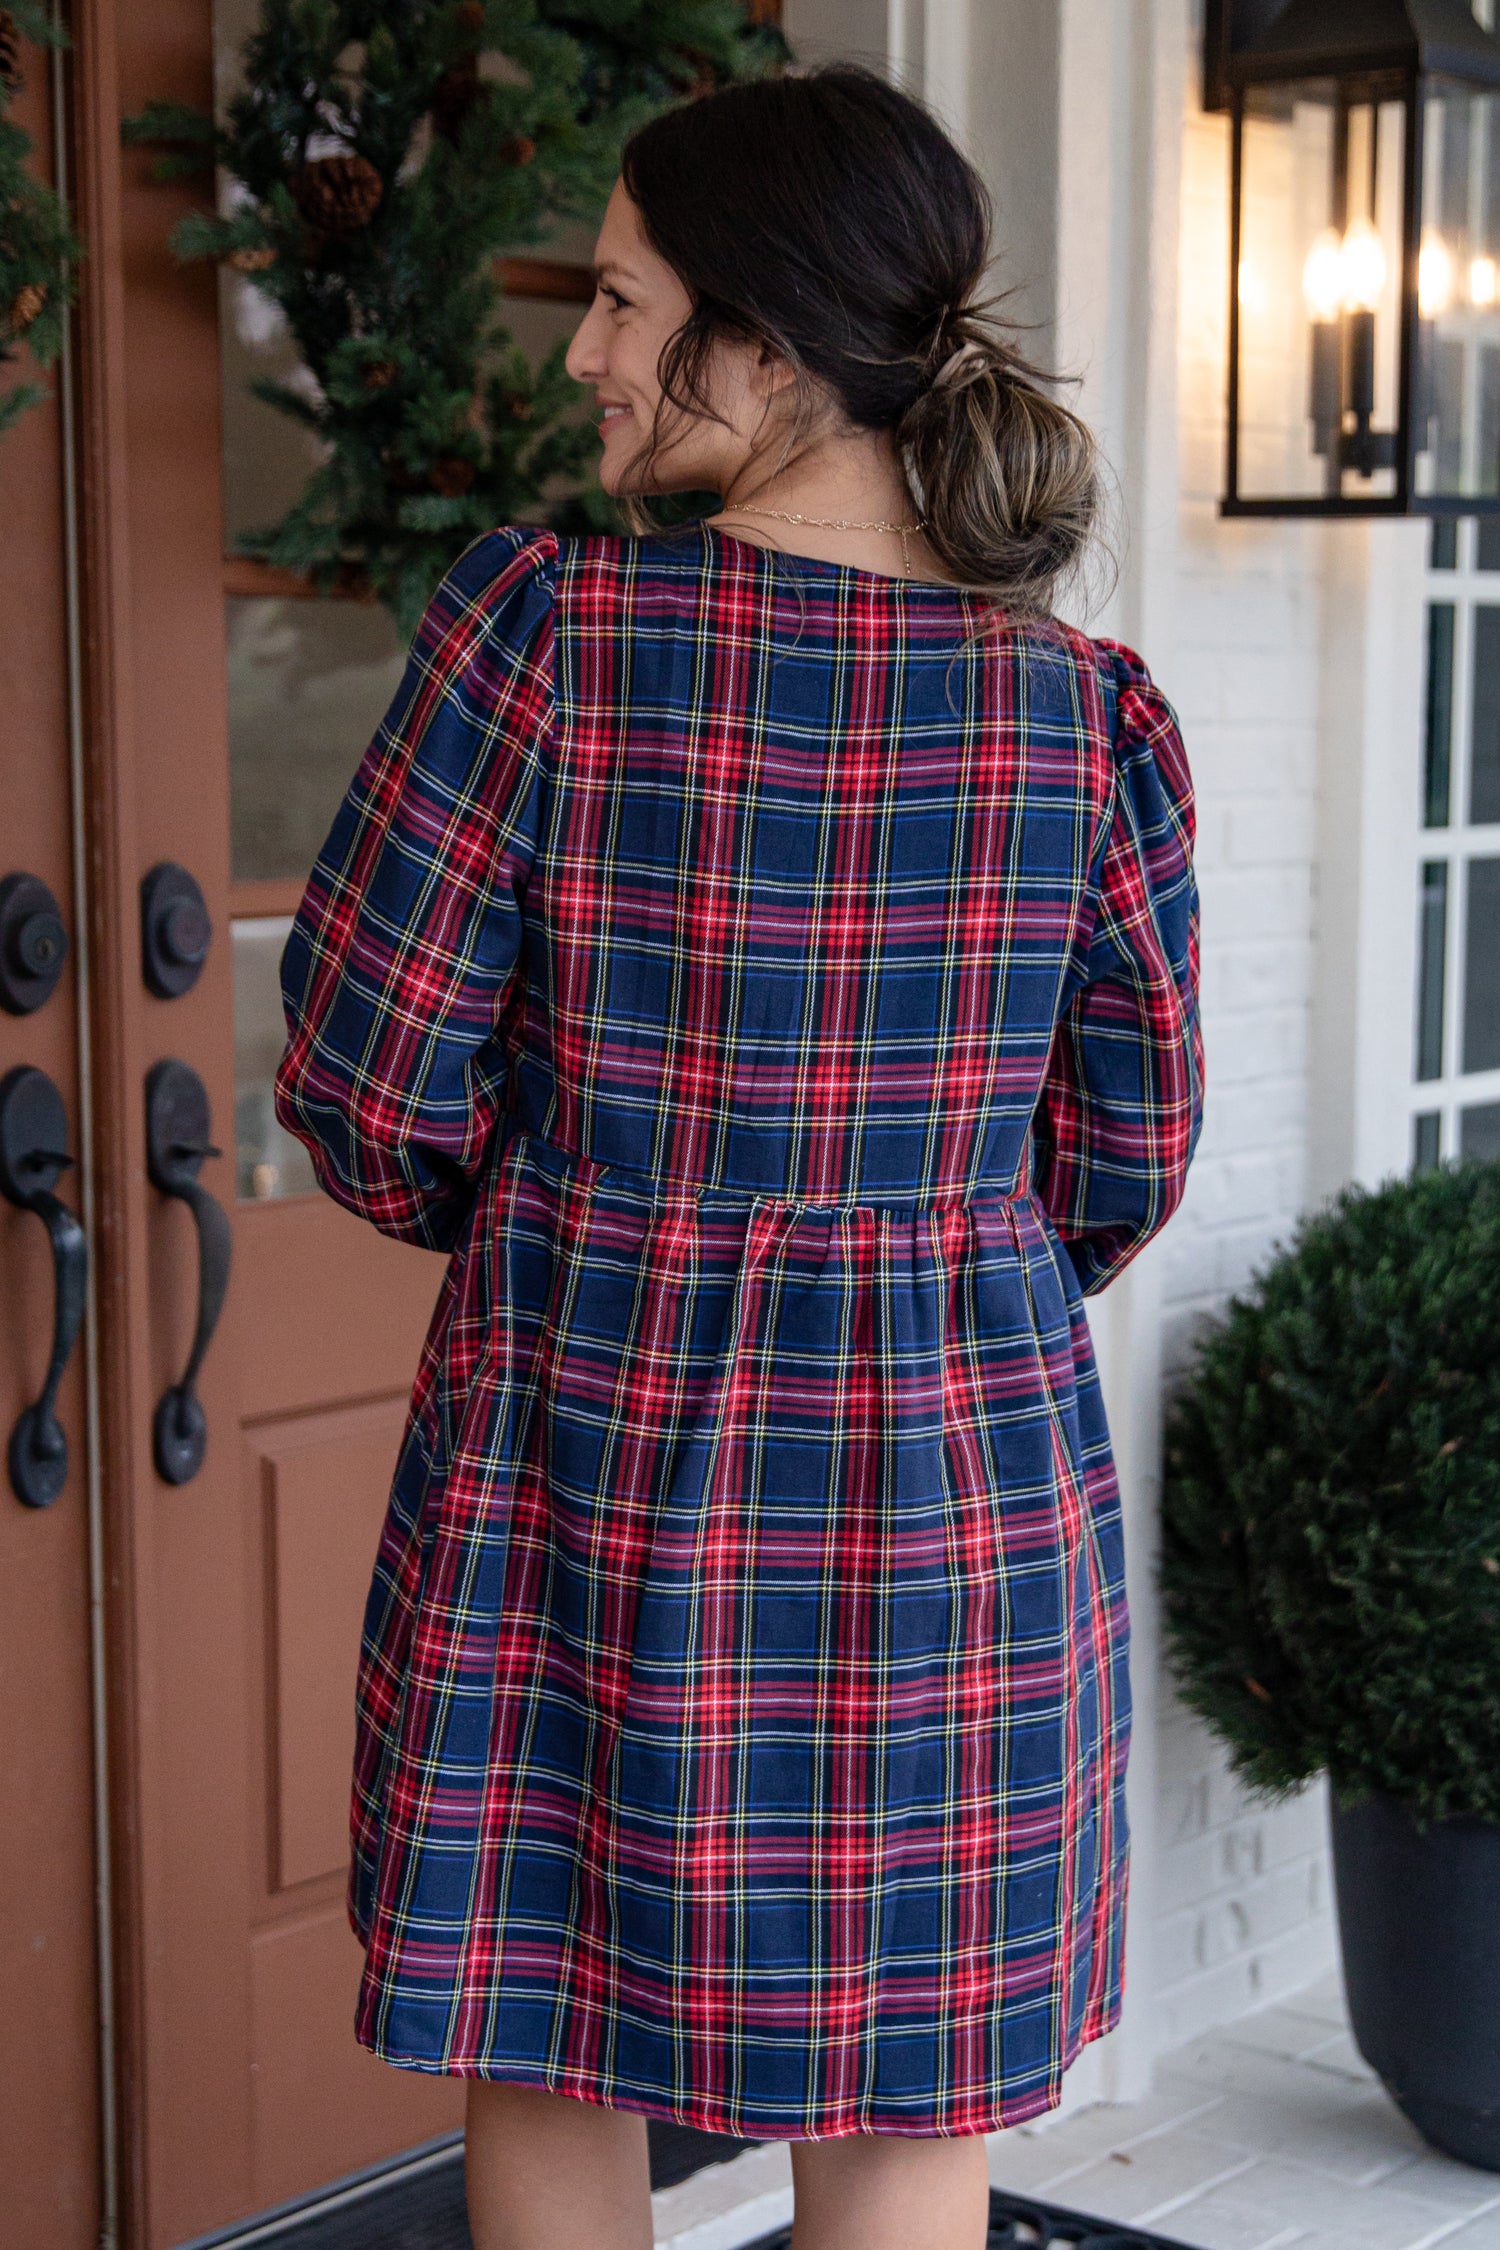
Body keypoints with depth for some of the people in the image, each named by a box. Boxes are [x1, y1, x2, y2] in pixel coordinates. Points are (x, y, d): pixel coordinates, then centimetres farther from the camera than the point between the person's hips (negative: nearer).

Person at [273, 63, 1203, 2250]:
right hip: (963, 1497, 2)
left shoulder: (547, 630, -15)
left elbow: (366, 1090, -10)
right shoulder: (1092, 717, -6)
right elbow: (1121, 1171, 2)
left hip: (578, 1472, -2)